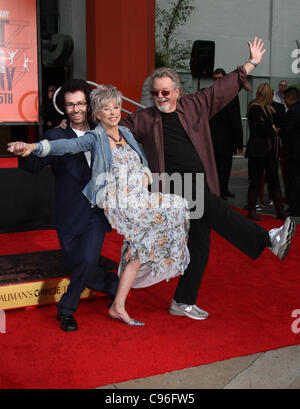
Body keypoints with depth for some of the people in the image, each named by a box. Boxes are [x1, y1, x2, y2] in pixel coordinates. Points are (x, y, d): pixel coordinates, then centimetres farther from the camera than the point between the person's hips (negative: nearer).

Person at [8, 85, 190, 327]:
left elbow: (144, 163, 26)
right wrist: (35, 147, -35)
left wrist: (145, 177, 5)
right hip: (116, 203, -7)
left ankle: (119, 307, 13)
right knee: (173, 208, -18)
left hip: (138, 200, 7)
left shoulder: (127, 134, 17)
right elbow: (68, 145, -19)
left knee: (141, 252, 0)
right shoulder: (95, 138, -2)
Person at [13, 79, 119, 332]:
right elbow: (34, 165, -15)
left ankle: (66, 309, 7)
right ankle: (114, 285, 32)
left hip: (97, 213, 1)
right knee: (79, 266, 4)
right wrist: (25, 153, -37)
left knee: (88, 261, -14)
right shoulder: (56, 136, -3)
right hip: (70, 214, -1)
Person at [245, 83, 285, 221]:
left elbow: (271, 126, 17)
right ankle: (251, 211, 8)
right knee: (256, 181, -2)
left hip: (269, 150, 8)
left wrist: (273, 130, -3)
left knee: (274, 180, 6)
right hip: (257, 151, -8)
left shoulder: (267, 109, 18)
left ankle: (279, 211, 8)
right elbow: (262, 129, -15)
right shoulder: (255, 108, -10)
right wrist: (275, 132, 0)